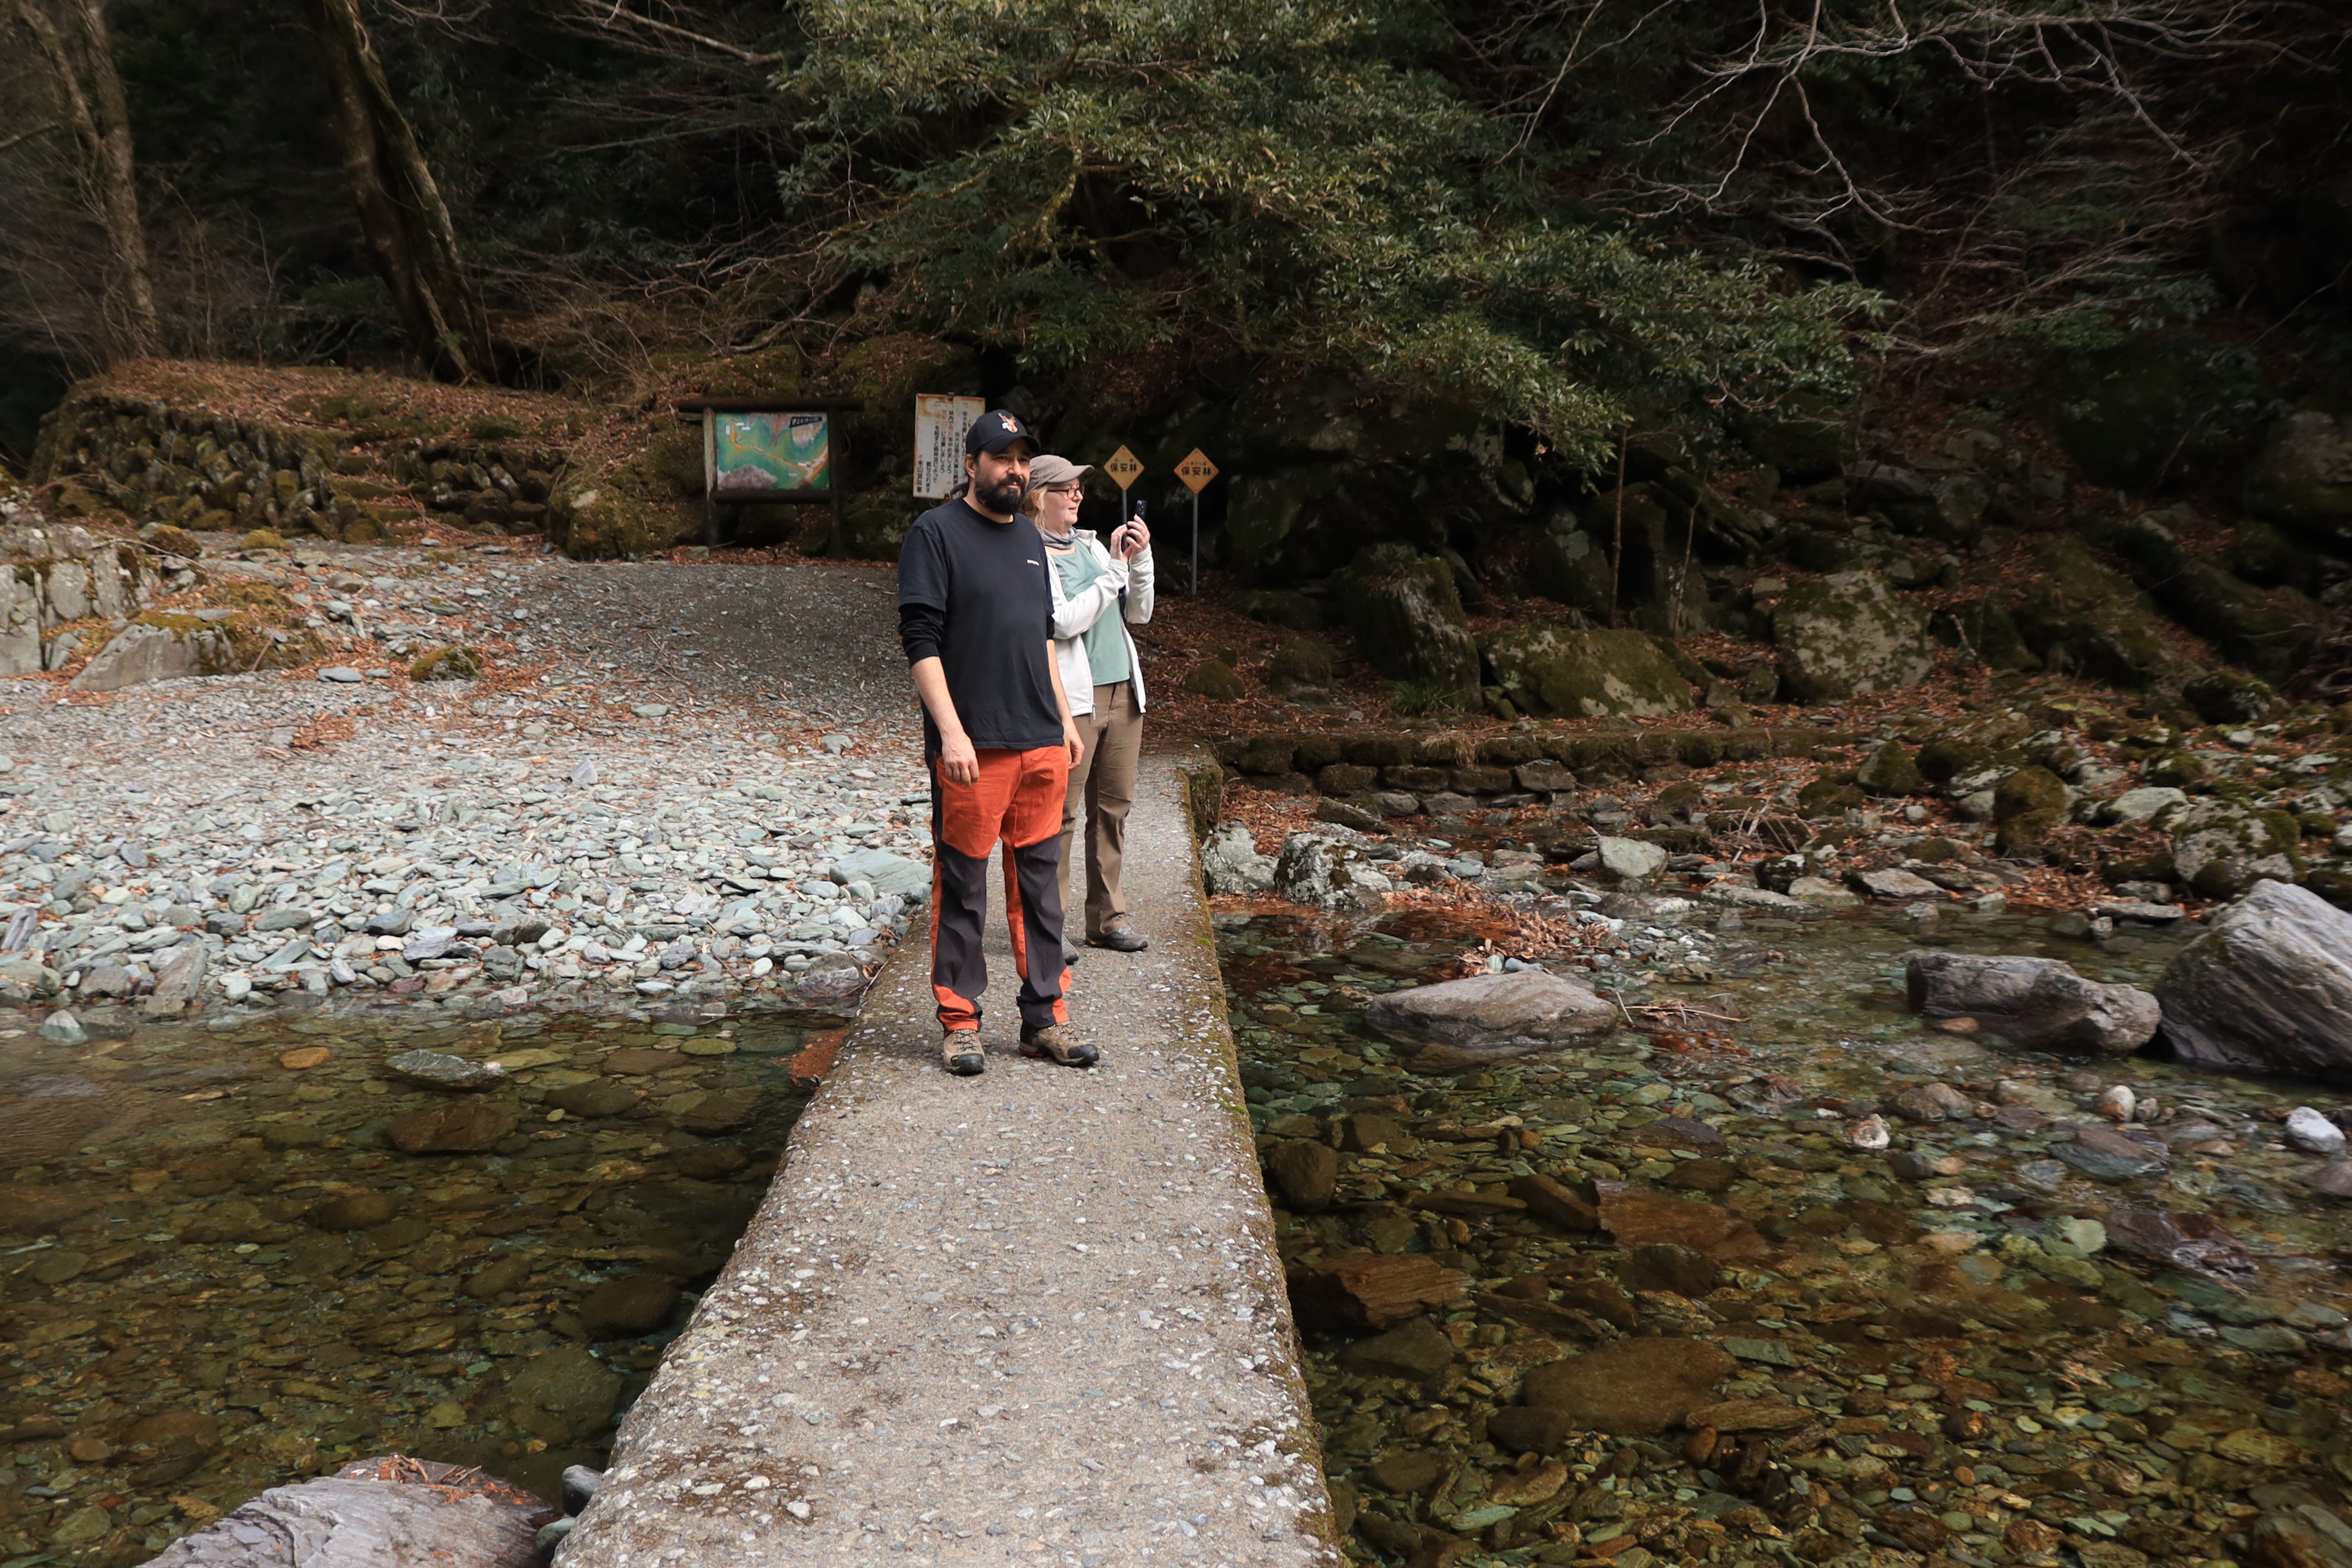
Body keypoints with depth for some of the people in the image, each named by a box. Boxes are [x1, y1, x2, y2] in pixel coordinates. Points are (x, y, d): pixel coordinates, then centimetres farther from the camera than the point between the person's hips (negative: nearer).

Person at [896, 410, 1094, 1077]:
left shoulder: (1028, 536, 17)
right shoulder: (936, 533, -4)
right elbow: (921, 642, -11)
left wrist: (1066, 719, 19)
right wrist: (951, 732, -19)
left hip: (1041, 744, 6)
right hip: (973, 747, -6)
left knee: (1040, 884, 9)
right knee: (962, 888, 1)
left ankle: (1044, 1017, 16)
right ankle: (960, 1023, 11)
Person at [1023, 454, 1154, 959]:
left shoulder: (1090, 544, 16)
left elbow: (1138, 614, 17)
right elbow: (1063, 621, -17)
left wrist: (1141, 559, 2)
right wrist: (1115, 568, -13)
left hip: (1121, 691, 7)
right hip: (1071, 698, -7)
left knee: (1113, 808, 9)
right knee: (1059, 813, -7)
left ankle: (1107, 919, 18)